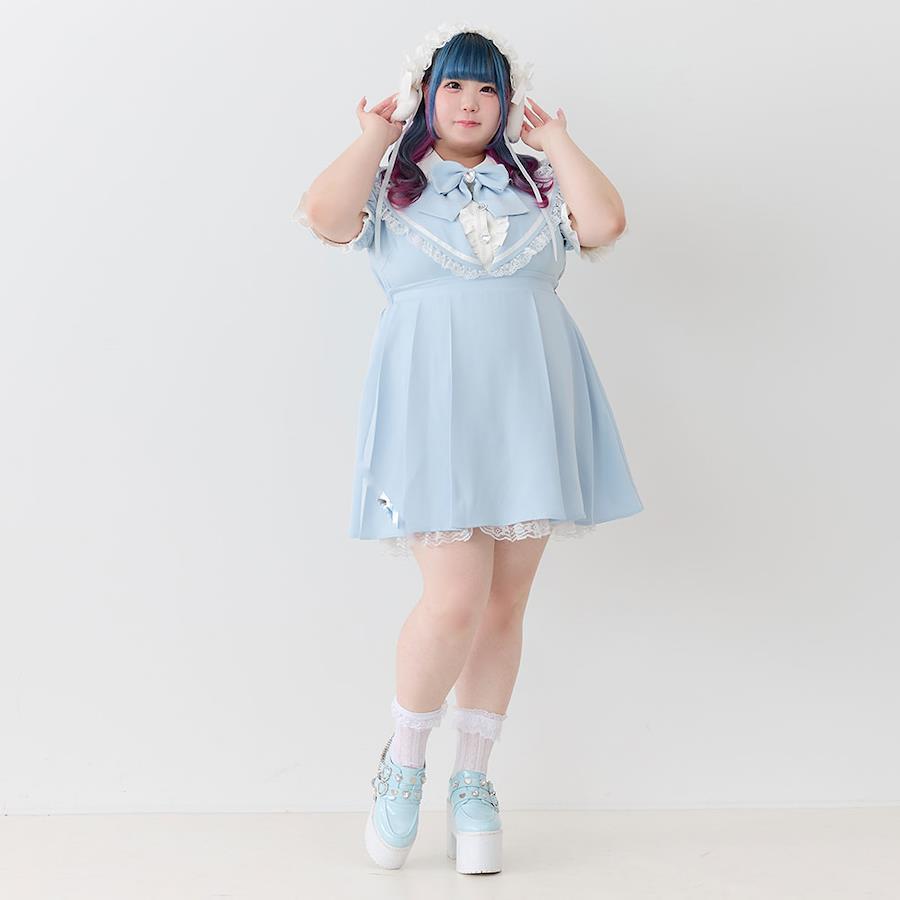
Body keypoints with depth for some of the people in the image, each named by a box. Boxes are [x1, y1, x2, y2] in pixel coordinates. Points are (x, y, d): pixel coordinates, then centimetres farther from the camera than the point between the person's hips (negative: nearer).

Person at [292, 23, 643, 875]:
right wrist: (376, 133, 3)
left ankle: (472, 783, 21)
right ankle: (402, 764, 11)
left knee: (504, 606, 5)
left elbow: (605, 223, -2)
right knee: (455, 599, -15)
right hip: (433, 407, -3)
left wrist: (555, 137, 8)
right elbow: (323, 212, -10)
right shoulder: (391, 183, 11)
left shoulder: (535, 184, 17)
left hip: (528, 409, 3)